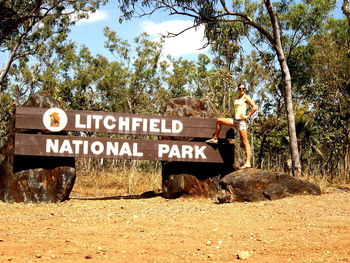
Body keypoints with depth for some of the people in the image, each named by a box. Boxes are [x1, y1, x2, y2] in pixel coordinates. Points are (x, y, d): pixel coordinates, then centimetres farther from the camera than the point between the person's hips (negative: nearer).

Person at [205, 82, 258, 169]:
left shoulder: (246, 97, -4)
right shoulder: (237, 99, 18)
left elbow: (255, 107, -12)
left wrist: (248, 116, -12)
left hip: (241, 121, -8)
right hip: (235, 120, 8)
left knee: (245, 142, -10)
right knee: (219, 121, 8)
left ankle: (248, 162, -13)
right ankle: (215, 138, 20)